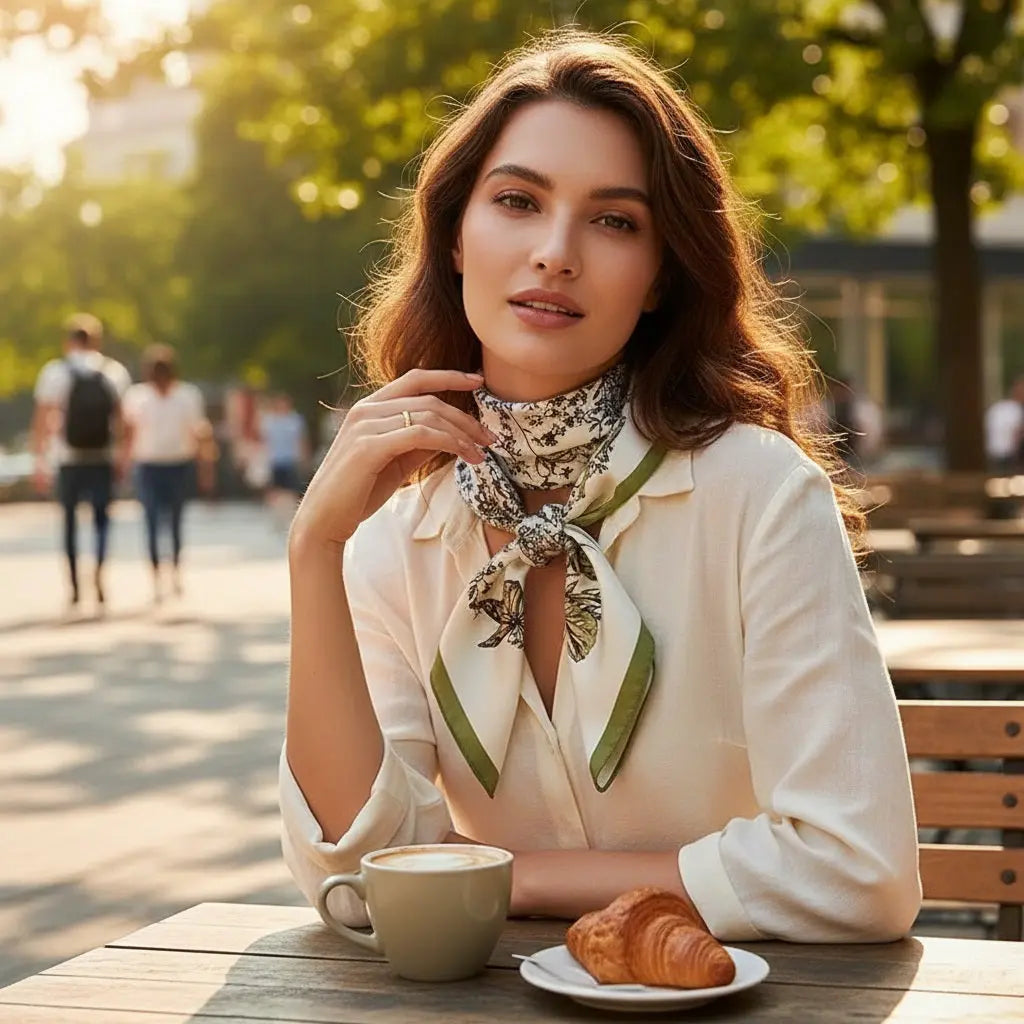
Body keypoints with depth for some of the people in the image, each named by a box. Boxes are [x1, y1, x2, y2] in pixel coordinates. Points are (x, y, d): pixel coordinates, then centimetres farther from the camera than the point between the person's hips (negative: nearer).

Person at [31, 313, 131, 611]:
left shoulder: (54, 373, 0)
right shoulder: (115, 372, 4)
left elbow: (42, 420, -6)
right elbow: (122, 419, 0)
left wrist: (40, 461, -4)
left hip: (68, 460, -1)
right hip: (103, 460, 1)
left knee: (70, 520, 11)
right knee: (101, 518, 11)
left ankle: (74, 586, 10)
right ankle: (99, 575, -9)